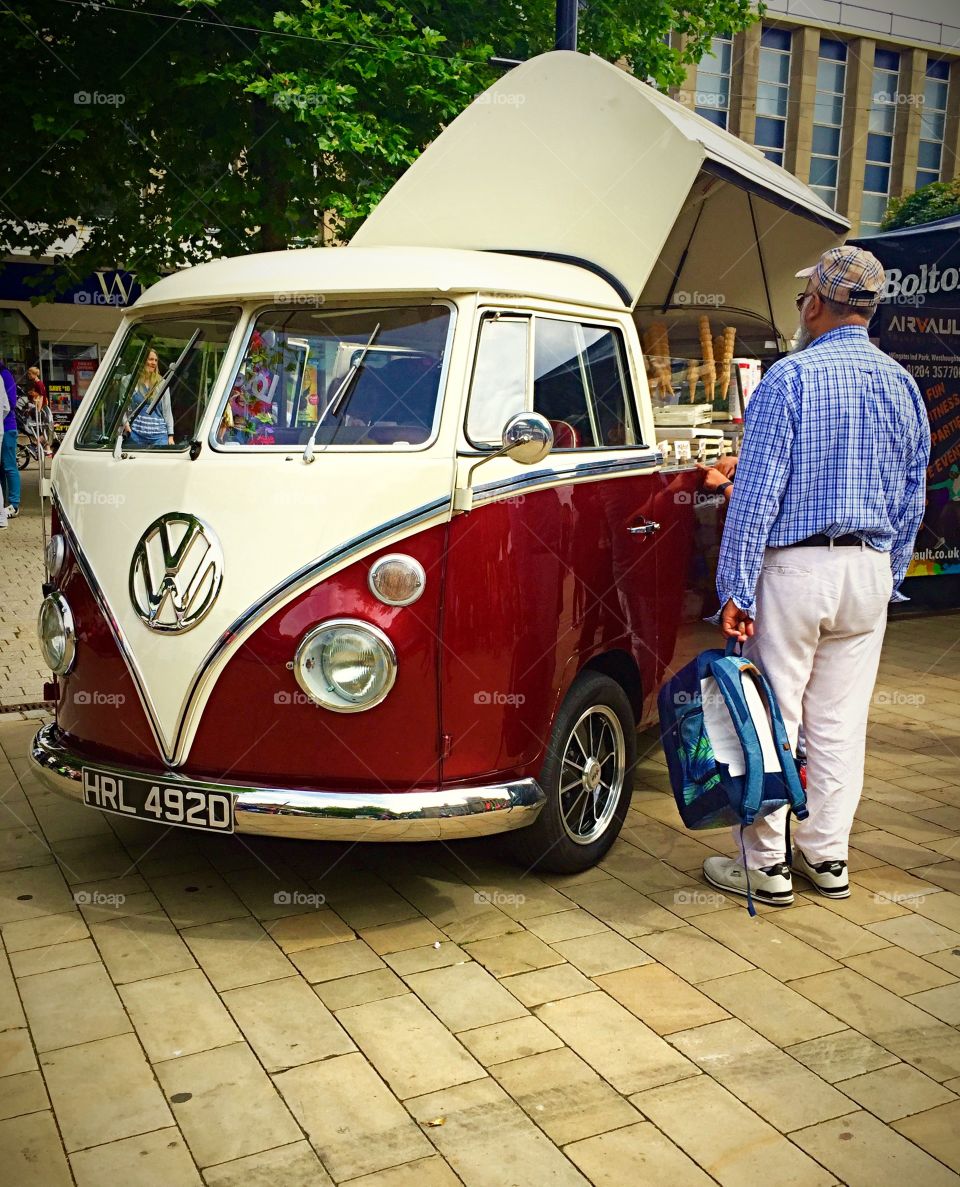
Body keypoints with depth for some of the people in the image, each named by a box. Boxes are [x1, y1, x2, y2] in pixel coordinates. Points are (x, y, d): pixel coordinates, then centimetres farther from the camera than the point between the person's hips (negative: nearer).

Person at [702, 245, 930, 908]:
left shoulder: (790, 377, -10)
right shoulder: (903, 385, 9)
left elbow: (757, 491, -14)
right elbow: (913, 501, 13)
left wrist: (736, 589, -11)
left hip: (794, 567, -6)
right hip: (870, 573, 6)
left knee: (773, 718, 3)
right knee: (841, 724, 12)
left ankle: (766, 865, 10)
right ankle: (827, 858, 22)